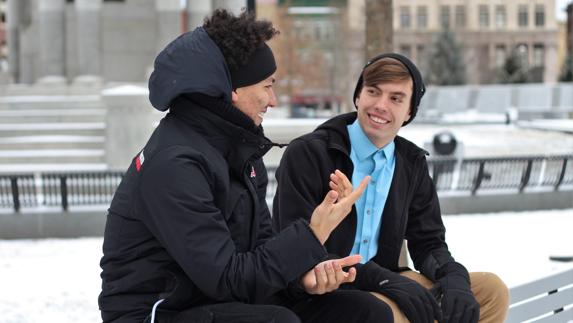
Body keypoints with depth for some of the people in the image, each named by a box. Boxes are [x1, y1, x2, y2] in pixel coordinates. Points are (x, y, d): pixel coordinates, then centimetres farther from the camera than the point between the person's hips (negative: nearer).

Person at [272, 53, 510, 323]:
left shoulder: (412, 163, 10)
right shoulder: (307, 154, -10)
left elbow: (428, 242, 12)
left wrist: (454, 276, -13)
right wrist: (384, 280, -27)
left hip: (382, 288, 7)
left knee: (491, 291, -4)